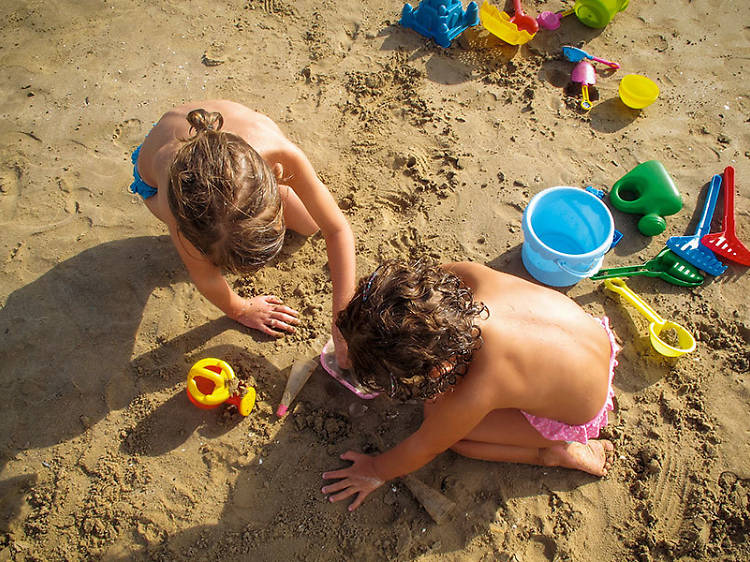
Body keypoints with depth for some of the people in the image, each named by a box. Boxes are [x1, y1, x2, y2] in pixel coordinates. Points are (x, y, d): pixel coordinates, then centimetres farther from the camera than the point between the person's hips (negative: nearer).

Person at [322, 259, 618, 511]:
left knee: (438, 419, -4)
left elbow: (424, 447, -18)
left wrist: (376, 471, 2)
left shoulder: (476, 393, -39)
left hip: (579, 417, -6)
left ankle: (556, 454, 3)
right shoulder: (466, 274, -28)